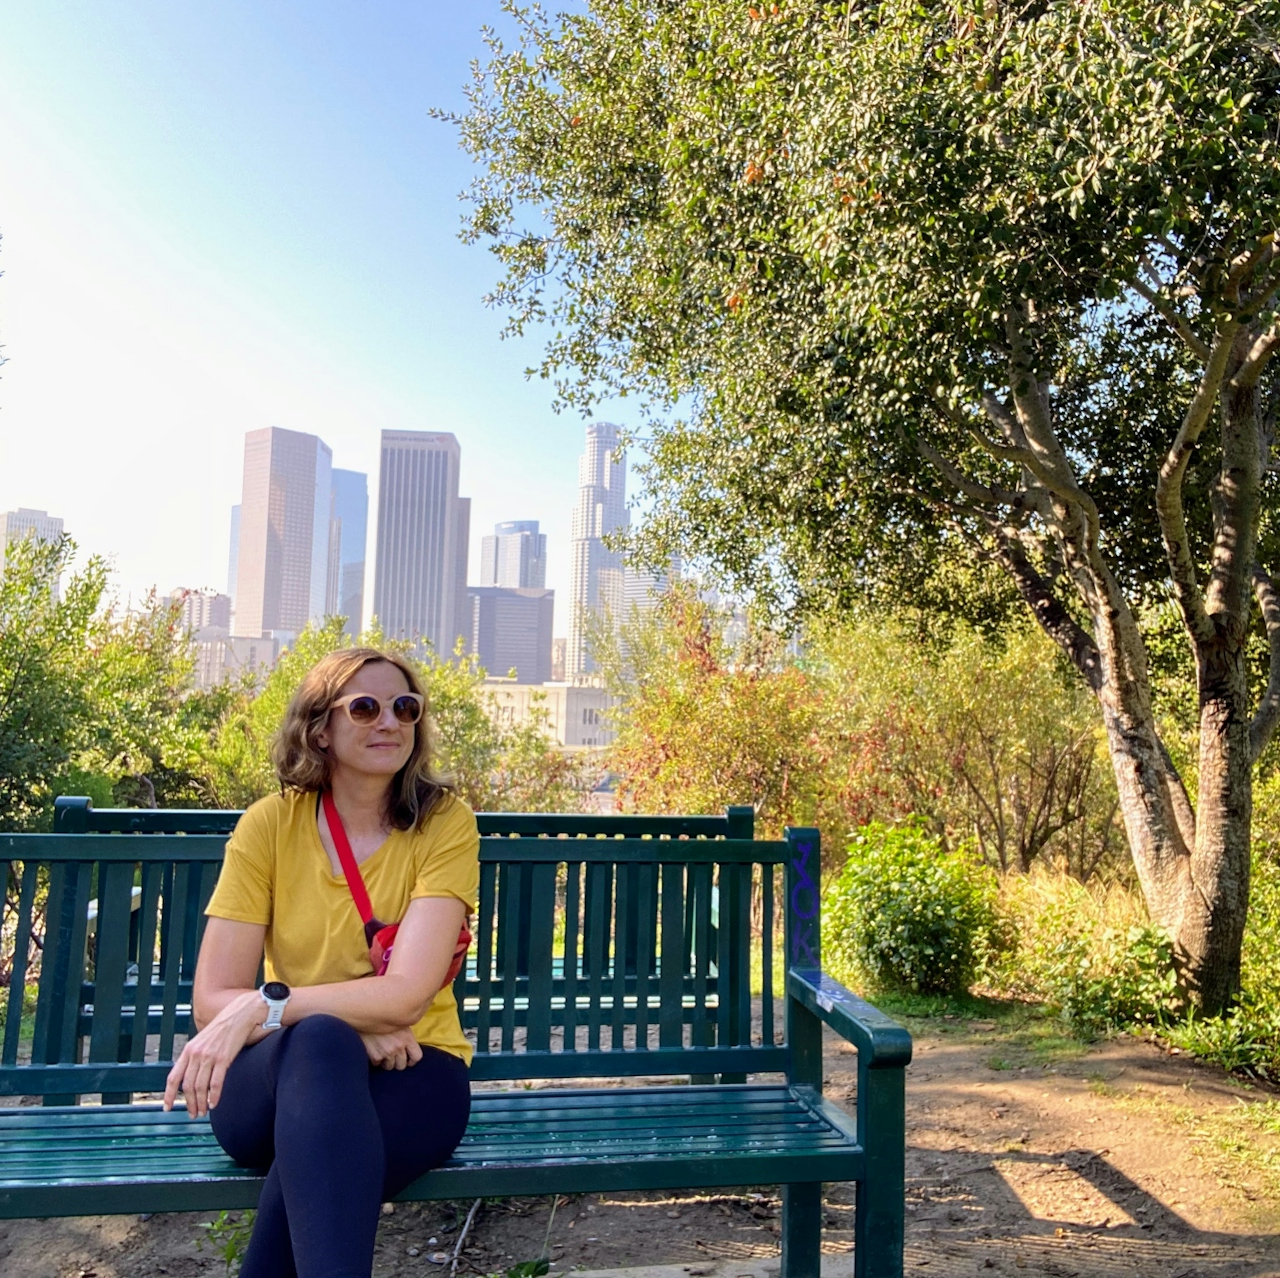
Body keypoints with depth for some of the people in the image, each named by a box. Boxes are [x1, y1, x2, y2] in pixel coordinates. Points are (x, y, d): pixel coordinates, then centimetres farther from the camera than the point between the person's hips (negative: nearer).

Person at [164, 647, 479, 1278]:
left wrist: (264, 1006, -25)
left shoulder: (445, 823, -8)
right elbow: (212, 1002, -8)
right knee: (318, 1042, -34)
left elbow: (406, 995, -18)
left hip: (407, 1071, -1)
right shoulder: (270, 823, -4)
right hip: (273, 1079, 1)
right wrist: (348, 1025, -20)